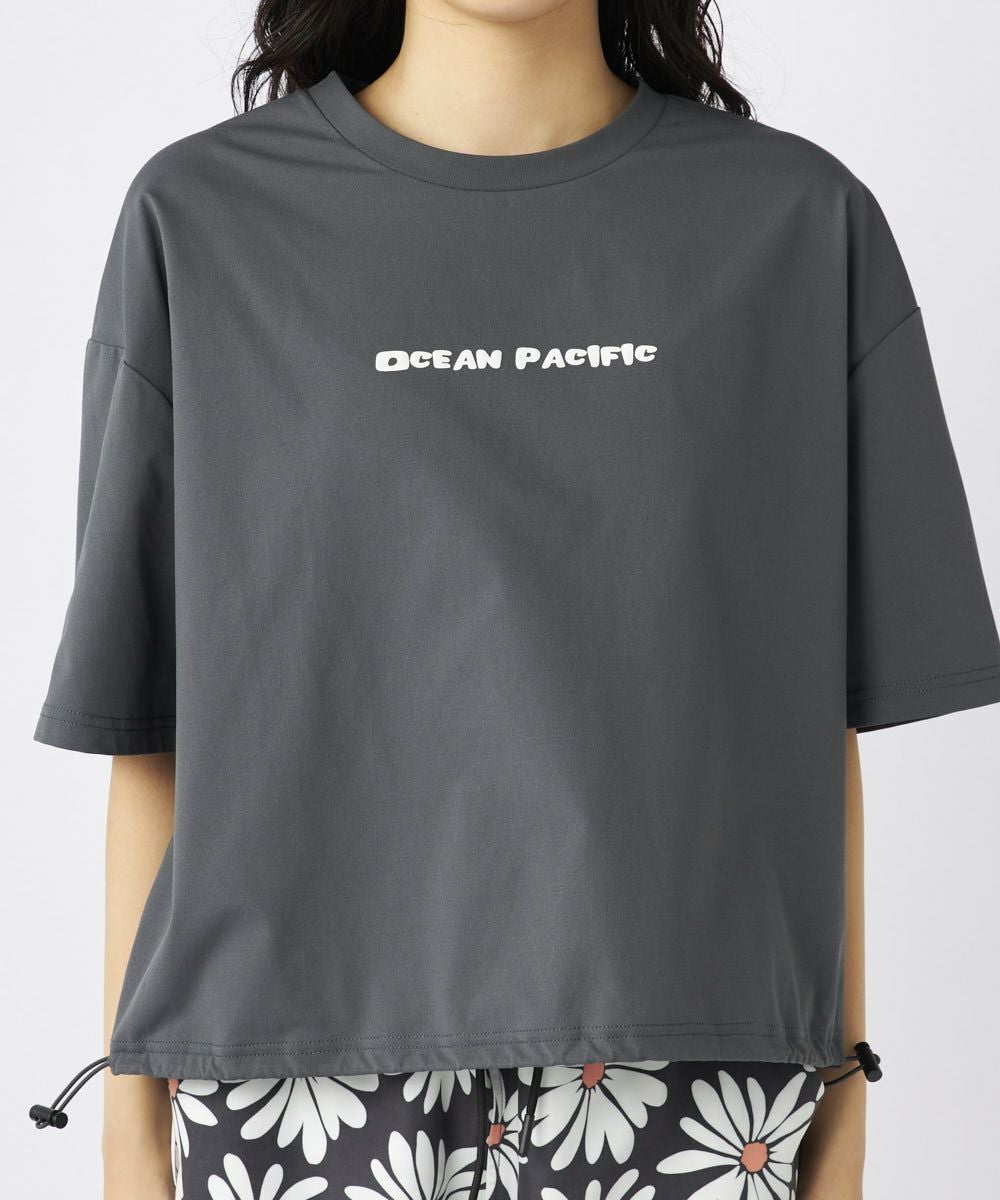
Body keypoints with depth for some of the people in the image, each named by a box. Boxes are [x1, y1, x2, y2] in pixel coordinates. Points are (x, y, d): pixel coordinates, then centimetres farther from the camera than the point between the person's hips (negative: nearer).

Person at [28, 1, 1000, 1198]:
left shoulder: (800, 219, 2)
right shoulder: (198, 218, 1)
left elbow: (815, 707, 5)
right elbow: (150, 725, 2)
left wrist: (843, 1072, 6)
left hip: (688, 1062, 1)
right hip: (301, 1053, 0)